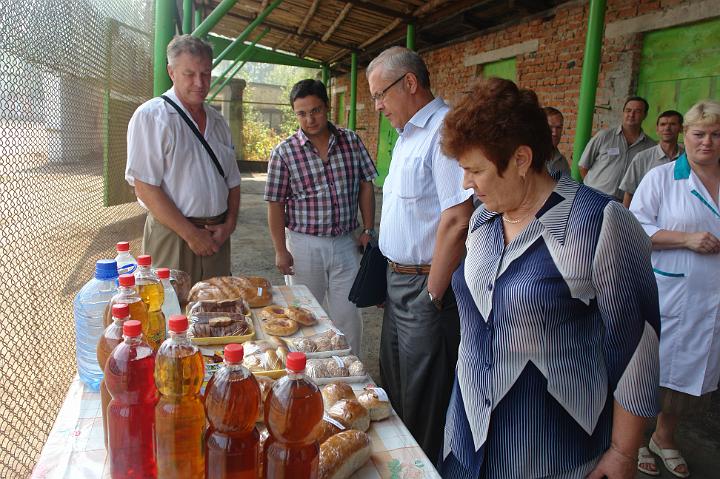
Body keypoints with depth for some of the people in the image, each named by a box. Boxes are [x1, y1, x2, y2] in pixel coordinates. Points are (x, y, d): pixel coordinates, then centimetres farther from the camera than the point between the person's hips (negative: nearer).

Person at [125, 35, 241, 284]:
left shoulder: (217, 121, 13)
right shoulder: (151, 116, -7)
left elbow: (232, 181, 16)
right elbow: (145, 188, -14)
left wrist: (229, 225, 0)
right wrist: (191, 233, -15)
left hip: (217, 236, 6)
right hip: (172, 234, -6)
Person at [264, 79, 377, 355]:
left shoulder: (351, 141, 1)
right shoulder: (284, 153, -7)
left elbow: (365, 186, 5)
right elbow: (276, 205, -4)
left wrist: (368, 231, 1)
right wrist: (281, 250, -6)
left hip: (345, 242, 2)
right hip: (304, 246, -1)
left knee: (348, 317, 8)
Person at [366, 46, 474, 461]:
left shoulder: (445, 131, -18)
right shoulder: (408, 135, 14)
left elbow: (457, 220, -25)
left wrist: (432, 295, -19)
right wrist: (394, 277, 13)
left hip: (426, 285, -10)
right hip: (399, 280, 10)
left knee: (422, 403, 5)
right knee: (394, 386, 22)